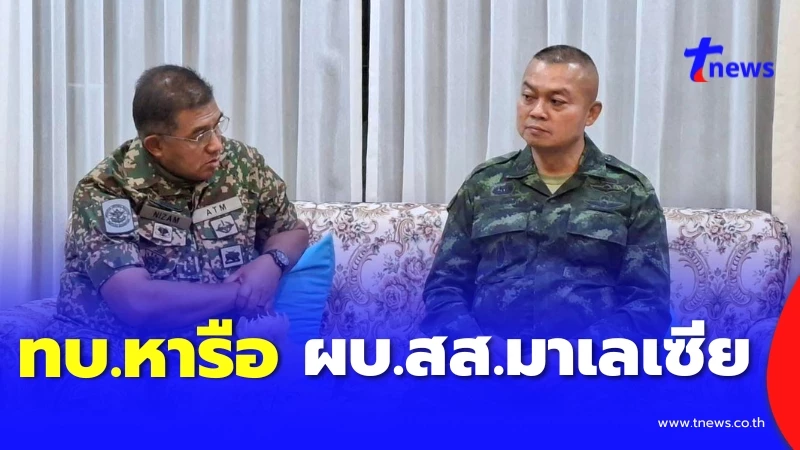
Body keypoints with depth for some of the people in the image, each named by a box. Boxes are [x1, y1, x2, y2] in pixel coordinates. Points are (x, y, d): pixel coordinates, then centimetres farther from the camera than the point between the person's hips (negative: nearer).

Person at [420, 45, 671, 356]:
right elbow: (444, 287, 12)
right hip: (489, 357, 2)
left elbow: (649, 304, 3)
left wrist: (572, 355, -12)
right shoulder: (482, 185, 15)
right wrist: (485, 347, -7)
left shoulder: (631, 193, 10)